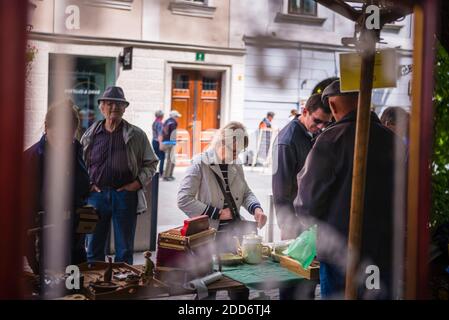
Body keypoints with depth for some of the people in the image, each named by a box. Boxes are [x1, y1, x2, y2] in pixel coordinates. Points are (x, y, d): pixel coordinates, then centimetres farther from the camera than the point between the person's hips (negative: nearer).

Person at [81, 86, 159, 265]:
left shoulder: (137, 135, 3)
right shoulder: (90, 135, 7)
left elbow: (151, 162, 8)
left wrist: (138, 183, -5)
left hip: (125, 195, -1)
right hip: (96, 194, 1)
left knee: (124, 250, 7)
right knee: (93, 248, 9)